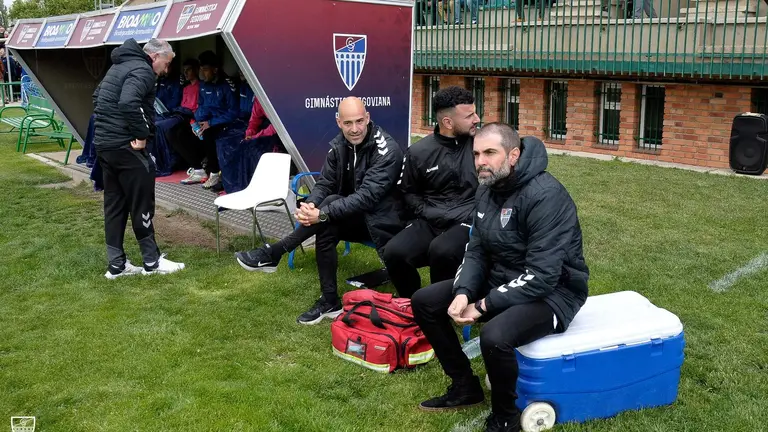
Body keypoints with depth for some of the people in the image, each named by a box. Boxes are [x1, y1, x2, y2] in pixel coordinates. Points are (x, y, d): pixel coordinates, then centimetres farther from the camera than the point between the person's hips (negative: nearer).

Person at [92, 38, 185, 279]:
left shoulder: (120, 66, 19)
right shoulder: (141, 70, -13)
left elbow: (98, 96, 28)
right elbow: (128, 103, -30)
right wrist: (141, 135, -21)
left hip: (103, 143, 10)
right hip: (124, 146, -10)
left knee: (114, 204, 12)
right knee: (141, 204, 0)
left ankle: (116, 265, 16)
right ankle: (152, 261, 8)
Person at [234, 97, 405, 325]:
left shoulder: (387, 150, -23)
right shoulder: (338, 146, -1)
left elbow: (367, 196, -31)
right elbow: (324, 183, -2)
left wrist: (322, 213, -39)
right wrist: (310, 205, -27)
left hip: (380, 220, -6)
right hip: (353, 218, 6)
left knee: (331, 203, -30)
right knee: (325, 230, -26)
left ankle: (273, 254, -25)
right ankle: (329, 302, -14)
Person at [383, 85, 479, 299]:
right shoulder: (419, 152, 5)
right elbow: (409, 192, 18)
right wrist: (428, 213, 1)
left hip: (469, 221, -3)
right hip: (431, 221, 3)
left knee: (441, 250, -34)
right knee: (394, 252, -23)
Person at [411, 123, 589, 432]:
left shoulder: (546, 196, -25)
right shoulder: (487, 190, 2)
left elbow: (542, 276, -29)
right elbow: (476, 251, 5)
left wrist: (483, 305, -24)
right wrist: (463, 293, -14)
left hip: (552, 291, -8)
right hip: (501, 281, 9)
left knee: (495, 336, -36)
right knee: (424, 302, 2)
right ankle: (464, 388, 16)